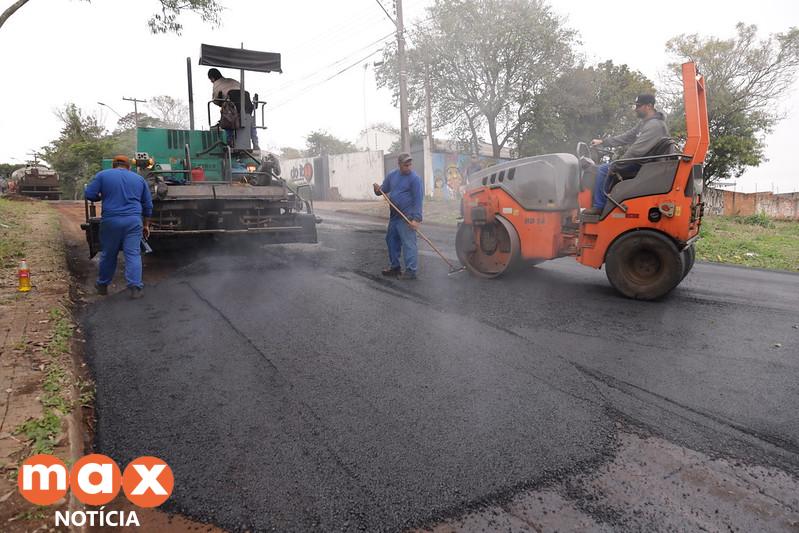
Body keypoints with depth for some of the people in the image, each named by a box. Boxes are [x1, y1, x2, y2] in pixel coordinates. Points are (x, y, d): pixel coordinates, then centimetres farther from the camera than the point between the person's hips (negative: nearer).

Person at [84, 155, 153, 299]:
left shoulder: (103, 175, 7)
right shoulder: (139, 178, 14)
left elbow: (90, 195, 0)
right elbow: (148, 205, 16)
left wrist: (103, 197, 20)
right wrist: (146, 225, 22)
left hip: (111, 220, 0)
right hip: (133, 221, 1)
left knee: (108, 254, 12)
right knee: (133, 254, -2)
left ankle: (102, 285, 27)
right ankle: (135, 288, -10)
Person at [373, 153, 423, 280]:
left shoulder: (415, 178, -11)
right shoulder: (392, 175, 9)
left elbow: (418, 200, -16)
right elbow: (384, 189, 20)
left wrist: (417, 218, -23)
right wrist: (378, 190, -5)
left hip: (407, 217, -8)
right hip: (394, 215, 8)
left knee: (408, 243, -8)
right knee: (391, 240, 15)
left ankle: (411, 271, -3)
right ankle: (394, 267, 27)